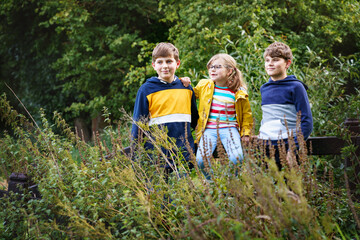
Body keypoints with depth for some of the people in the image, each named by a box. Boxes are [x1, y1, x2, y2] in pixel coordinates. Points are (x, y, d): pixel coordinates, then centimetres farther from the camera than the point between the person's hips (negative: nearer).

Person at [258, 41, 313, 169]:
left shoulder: (296, 87, -4)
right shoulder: (264, 89, 13)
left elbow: (306, 122, -7)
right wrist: (260, 138, 13)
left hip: (287, 144, -5)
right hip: (264, 146, 5)